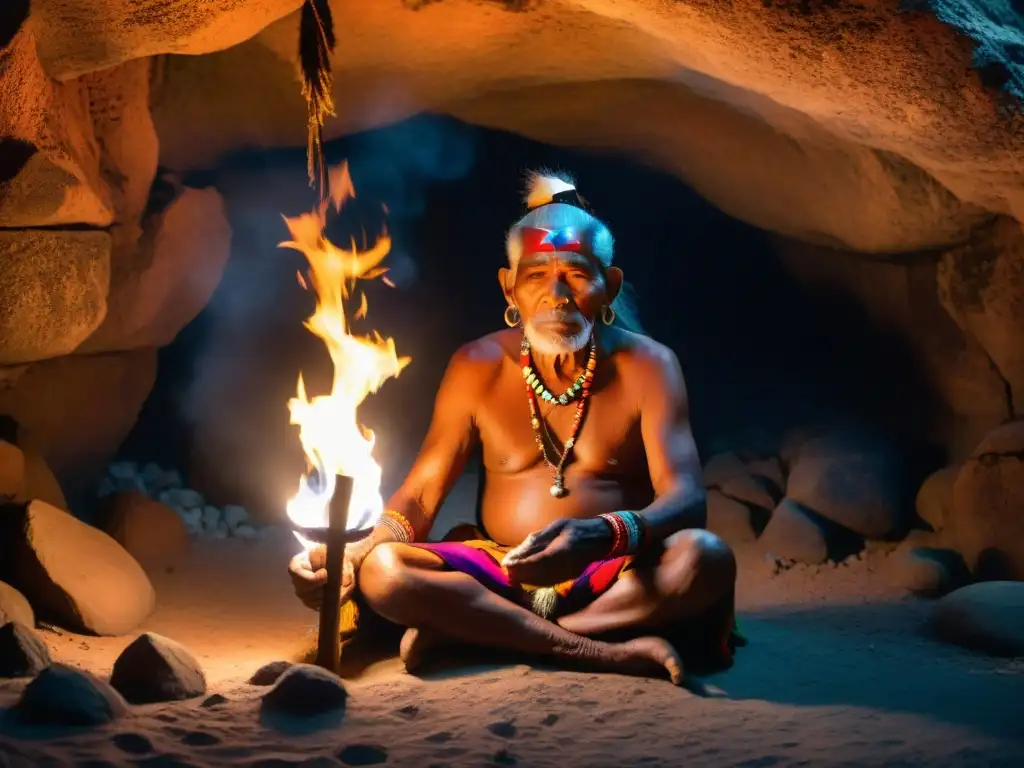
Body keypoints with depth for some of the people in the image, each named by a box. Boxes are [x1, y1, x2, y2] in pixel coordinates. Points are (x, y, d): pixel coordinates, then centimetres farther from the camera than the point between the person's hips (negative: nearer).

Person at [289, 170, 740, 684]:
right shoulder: (477, 368, 3)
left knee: (704, 556, -33)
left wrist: (604, 536, -37)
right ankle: (606, 653, -28)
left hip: (611, 583, -1)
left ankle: (464, 632, -27)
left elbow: (685, 498, -14)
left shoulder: (646, 366, -3)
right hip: (499, 581, 2)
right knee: (379, 569, -26)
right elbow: (420, 496, 4)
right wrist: (351, 551, -19)